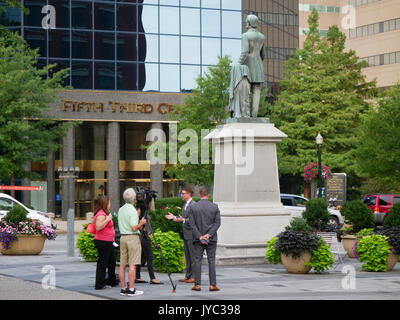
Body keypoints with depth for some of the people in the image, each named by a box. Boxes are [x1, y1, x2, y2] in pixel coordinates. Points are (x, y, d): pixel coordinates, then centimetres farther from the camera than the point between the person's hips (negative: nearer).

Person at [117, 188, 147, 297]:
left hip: (123, 237, 8)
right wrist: (141, 223, -3)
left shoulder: (121, 210, 11)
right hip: (133, 238, -8)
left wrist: (138, 218, 22)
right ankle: (131, 289, -9)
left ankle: (123, 288, 9)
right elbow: (134, 228, -19)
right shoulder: (133, 211, -14)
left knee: (122, 265, 7)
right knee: (132, 265, -7)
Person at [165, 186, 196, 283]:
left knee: (193, 255, -6)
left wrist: (183, 220, -23)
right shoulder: (185, 205, 17)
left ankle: (194, 276, -4)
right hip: (186, 234, 10)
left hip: (192, 234, -10)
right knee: (187, 256, 12)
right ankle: (188, 275, 17)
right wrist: (174, 217, 11)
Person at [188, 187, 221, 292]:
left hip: (198, 239, 0)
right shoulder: (215, 207, -1)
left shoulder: (193, 207, -3)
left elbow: (192, 223, -7)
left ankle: (197, 284, 2)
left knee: (197, 261, 4)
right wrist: (209, 234, -9)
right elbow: (217, 222, -6)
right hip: (211, 239, 0)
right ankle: (213, 284, 0)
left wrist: (199, 236, -8)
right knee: (211, 260, 4)